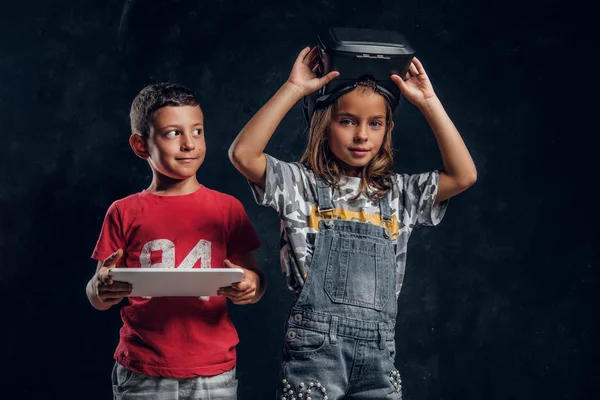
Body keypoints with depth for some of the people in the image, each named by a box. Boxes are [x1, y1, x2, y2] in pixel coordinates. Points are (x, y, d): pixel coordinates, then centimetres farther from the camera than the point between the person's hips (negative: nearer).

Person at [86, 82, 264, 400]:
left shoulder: (227, 208, 3)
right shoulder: (125, 213, 1)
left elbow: (252, 277, 6)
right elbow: (97, 298, 3)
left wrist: (251, 286, -17)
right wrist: (102, 289, -19)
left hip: (213, 371, 1)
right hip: (141, 374, -1)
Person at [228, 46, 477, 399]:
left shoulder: (400, 194, 13)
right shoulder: (302, 185, 3)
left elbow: (464, 176, 1)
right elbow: (243, 154, -12)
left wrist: (428, 102, 1)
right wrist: (294, 89, -10)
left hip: (378, 351, 4)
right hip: (315, 345, -3)